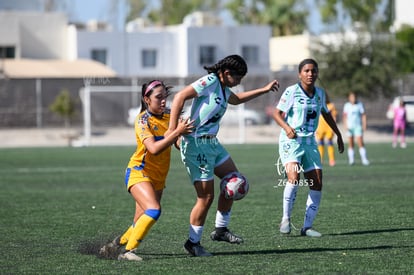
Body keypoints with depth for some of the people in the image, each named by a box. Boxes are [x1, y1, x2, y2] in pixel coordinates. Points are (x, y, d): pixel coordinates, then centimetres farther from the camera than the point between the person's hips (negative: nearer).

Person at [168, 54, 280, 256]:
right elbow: (180, 97, -23)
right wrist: (172, 131, -28)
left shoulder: (223, 88, 13)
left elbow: (236, 99, 37)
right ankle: (193, 243, 8)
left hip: (212, 142, 10)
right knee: (206, 196, -7)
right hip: (197, 144, -10)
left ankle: (220, 230, 24)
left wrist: (264, 90, 39)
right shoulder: (210, 82, -16)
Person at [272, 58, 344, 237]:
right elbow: (277, 113, -7)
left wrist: (338, 135, 28)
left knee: (317, 183, -2)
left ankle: (307, 226, 6)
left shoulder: (320, 93, 8)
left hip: (310, 142, 6)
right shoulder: (291, 91, -8)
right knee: (294, 176, -27)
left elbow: (326, 113, 25)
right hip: (290, 140, -6)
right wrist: (286, 127, -26)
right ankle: (286, 219, -13)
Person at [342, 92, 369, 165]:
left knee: (360, 143, -11)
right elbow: (344, 116, 9)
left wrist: (364, 125, -5)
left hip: (358, 126, -2)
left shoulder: (360, 104, 1)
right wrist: (346, 125, -3)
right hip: (349, 126, 2)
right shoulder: (347, 105, 5)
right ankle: (351, 159, 9)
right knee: (350, 144, 2)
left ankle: (364, 159, -11)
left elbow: (363, 115, 3)